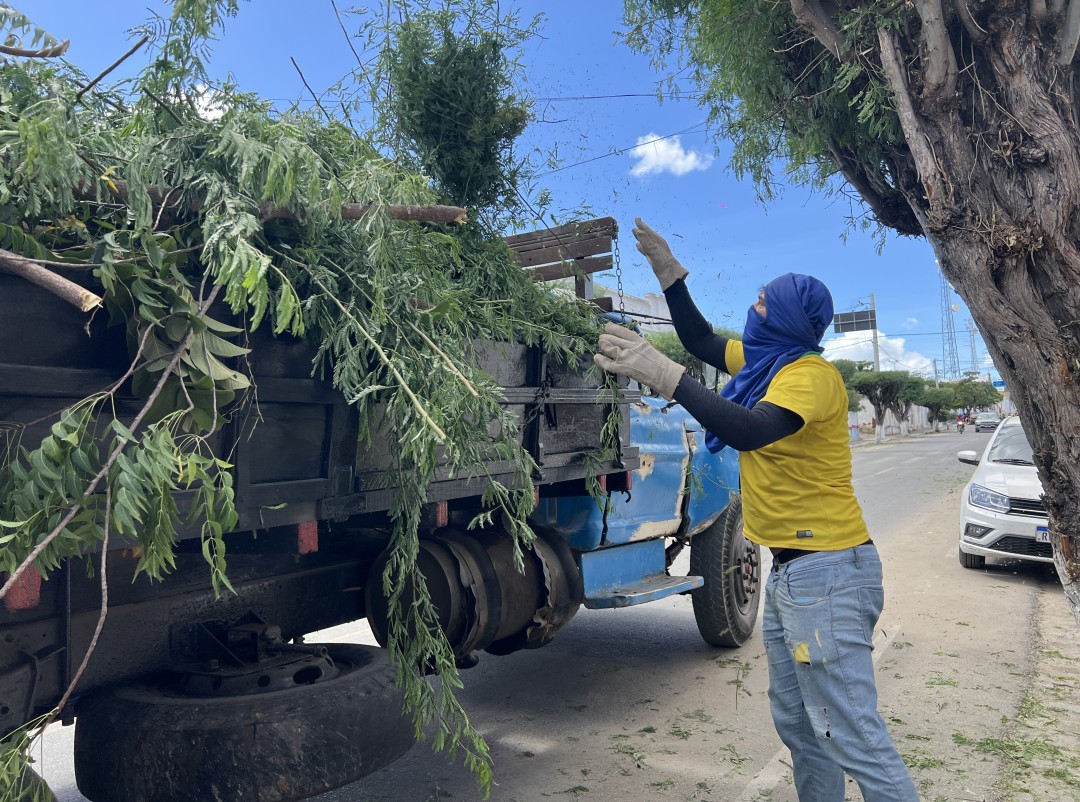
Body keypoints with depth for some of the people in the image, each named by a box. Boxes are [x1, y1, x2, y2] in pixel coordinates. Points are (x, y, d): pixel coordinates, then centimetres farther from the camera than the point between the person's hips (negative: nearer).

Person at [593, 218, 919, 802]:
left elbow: (751, 431, -33)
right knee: (797, 726, 18)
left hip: (825, 572, -10)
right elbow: (701, 340, 22)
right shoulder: (766, 361, 11)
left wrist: (665, 376, -37)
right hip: (790, 570, 10)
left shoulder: (812, 374, -16)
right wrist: (667, 269, 16)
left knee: (852, 736, -6)